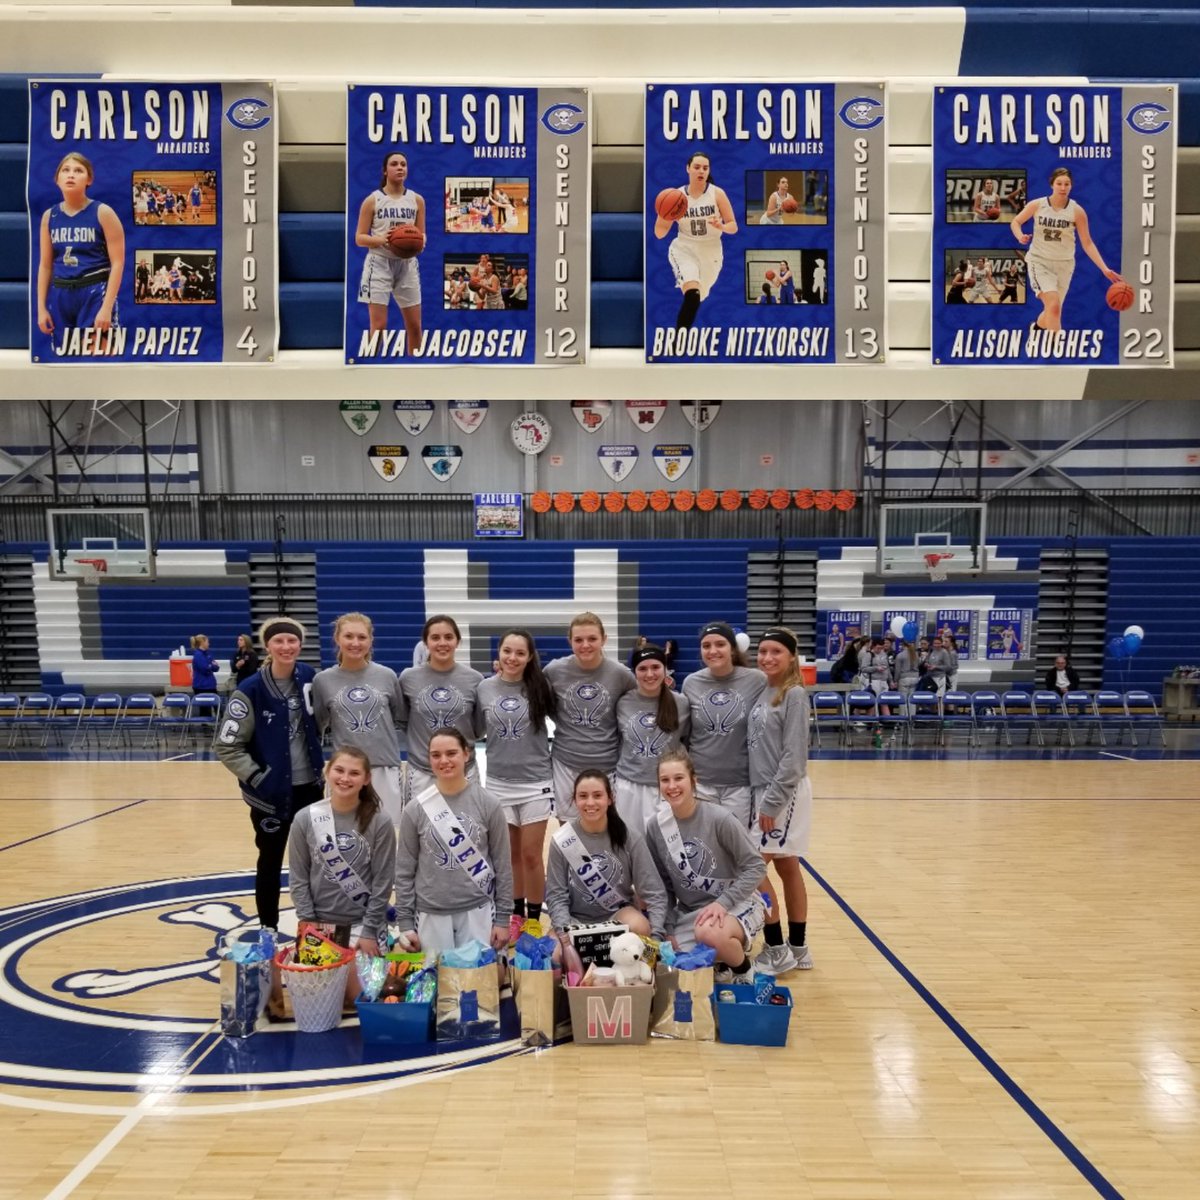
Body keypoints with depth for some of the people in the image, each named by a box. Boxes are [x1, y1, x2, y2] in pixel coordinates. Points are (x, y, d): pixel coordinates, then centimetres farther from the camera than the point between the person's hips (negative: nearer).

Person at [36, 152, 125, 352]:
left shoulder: (102, 213, -3)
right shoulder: (49, 216, 10)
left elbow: (117, 263, -8)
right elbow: (45, 265, 14)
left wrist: (107, 307, -15)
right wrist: (41, 307, 7)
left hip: (95, 293, -5)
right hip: (60, 295, 5)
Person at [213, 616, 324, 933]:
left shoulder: (308, 677, -3)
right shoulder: (250, 691, -16)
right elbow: (226, 746, -13)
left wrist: (316, 758, 8)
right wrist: (256, 777, -16)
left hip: (309, 786, 4)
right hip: (271, 792, -4)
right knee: (271, 860, 9)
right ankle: (268, 928, 24)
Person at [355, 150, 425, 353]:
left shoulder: (417, 200, 7)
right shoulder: (372, 200, -2)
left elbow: (422, 234, 13)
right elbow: (359, 237, -2)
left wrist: (420, 243, -11)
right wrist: (380, 239, -21)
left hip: (407, 264, 3)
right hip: (380, 263, -3)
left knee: (415, 325, 7)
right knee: (378, 325, -7)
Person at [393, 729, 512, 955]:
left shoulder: (487, 804, -3)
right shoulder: (415, 809, -2)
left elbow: (502, 864, 0)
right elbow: (405, 869, 2)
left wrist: (502, 918, -1)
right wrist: (405, 921, 0)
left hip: (477, 911, 0)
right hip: (431, 915, 1)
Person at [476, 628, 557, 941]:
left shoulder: (541, 687, -8)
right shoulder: (484, 689, -3)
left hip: (536, 783, -2)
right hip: (499, 783, 2)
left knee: (531, 855, 6)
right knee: (510, 855, 15)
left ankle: (534, 919, 22)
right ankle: (516, 914, 32)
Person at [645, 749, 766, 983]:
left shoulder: (719, 818, -19)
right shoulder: (656, 827, -5)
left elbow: (755, 867, -13)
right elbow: (664, 884, 6)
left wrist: (722, 903, -23)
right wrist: (668, 929, 0)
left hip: (735, 902, -5)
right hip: (688, 911, 5)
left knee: (709, 933, -36)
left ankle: (744, 972, -3)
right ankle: (721, 967, 21)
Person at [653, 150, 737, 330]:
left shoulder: (717, 193, -5)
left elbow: (733, 227, -4)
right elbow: (659, 234, -3)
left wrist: (721, 226, -26)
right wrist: (662, 215, -23)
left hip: (710, 252, 2)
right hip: (684, 249, -2)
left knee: (696, 299, 15)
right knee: (692, 294, -28)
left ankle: (682, 334, 43)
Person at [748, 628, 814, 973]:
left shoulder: (794, 695, -14)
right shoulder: (763, 692, 8)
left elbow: (794, 755, -18)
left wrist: (773, 800, -19)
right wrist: (764, 796, 6)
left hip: (784, 792, -8)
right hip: (764, 789, 8)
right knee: (787, 868, 13)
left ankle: (777, 952, 7)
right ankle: (797, 949, 23)